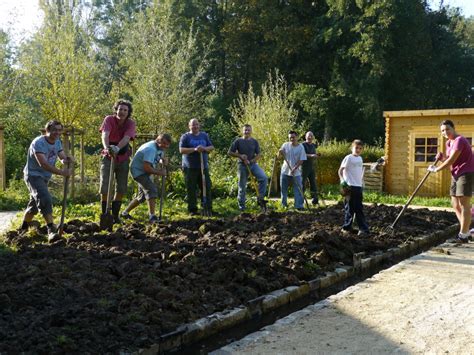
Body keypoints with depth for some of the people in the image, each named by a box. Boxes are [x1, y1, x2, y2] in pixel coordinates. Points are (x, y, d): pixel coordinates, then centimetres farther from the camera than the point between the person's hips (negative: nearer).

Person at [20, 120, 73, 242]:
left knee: (34, 203, 19)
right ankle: (51, 230, -30)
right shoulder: (38, 143, -22)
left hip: (44, 177, 9)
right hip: (33, 175, -8)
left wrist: (67, 159, -30)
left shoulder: (57, 142, 4)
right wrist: (62, 172, -39)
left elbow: (62, 158, -5)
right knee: (45, 199, -25)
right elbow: (43, 164, -32)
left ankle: (23, 228, 38)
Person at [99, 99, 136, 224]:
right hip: (108, 157, -2)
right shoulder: (109, 119, -13)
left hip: (123, 158, 2)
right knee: (105, 186, -6)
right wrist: (107, 147, -51)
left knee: (121, 188, 5)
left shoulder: (131, 123, -10)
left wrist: (117, 148, -48)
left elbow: (126, 138, -28)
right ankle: (104, 214, 4)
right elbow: (105, 134, -31)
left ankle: (115, 215, 17)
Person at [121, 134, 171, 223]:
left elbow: (161, 156, 22)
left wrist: (164, 160, -3)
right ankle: (152, 216, -31)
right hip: (138, 171, -11)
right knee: (152, 190, -26)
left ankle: (125, 213, 33)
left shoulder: (159, 148, 3)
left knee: (142, 196, 19)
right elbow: (147, 168, -34)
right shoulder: (151, 149, -28)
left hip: (144, 173, 11)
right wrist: (159, 172, -22)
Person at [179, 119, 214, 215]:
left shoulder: (204, 135, 15)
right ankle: (192, 210, 6)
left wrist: (205, 148, -11)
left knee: (207, 188, 2)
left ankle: (208, 208, 9)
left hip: (203, 167, 4)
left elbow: (211, 147, 12)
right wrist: (194, 149, -21)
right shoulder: (185, 137, 2)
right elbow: (181, 150, -9)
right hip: (190, 168, -4)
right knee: (191, 190, -1)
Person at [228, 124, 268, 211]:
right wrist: (240, 156, -13)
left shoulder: (254, 141, 6)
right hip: (242, 166, -2)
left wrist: (251, 161, -13)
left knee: (263, 177, -21)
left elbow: (258, 154, 3)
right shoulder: (238, 141, 0)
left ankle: (260, 198, -10)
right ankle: (241, 205, 17)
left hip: (253, 164, 2)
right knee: (242, 186, 4)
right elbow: (230, 152, 0)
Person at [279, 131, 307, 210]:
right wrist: (280, 152, -18)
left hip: (296, 173, -2)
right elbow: (279, 156, 5)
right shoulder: (285, 145, 1)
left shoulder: (301, 147, -5)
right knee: (283, 188, 10)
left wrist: (294, 168, -19)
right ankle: (284, 204, 24)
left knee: (298, 189, -6)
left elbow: (301, 160, -8)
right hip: (285, 171, 2)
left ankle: (299, 205, -3)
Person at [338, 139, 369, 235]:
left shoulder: (360, 159, 13)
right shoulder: (348, 158, -8)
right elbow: (340, 170, -10)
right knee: (349, 208, 0)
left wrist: (361, 180, 15)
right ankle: (347, 227, 10)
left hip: (358, 186, 7)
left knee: (359, 209, 8)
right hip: (350, 186, -7)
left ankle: (363, 228, 11)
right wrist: (342, 180, -22)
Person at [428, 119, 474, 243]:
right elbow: (448, 160, 17)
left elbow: (451, 161, -20)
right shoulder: (448, 143, 13)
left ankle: (463, 235, -5)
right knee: (455, 204, 10)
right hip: (456, 175, 10)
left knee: (463, 204, -8)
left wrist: (436, 169, -10)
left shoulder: (459, 141, -17)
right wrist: (441, 157, -4)